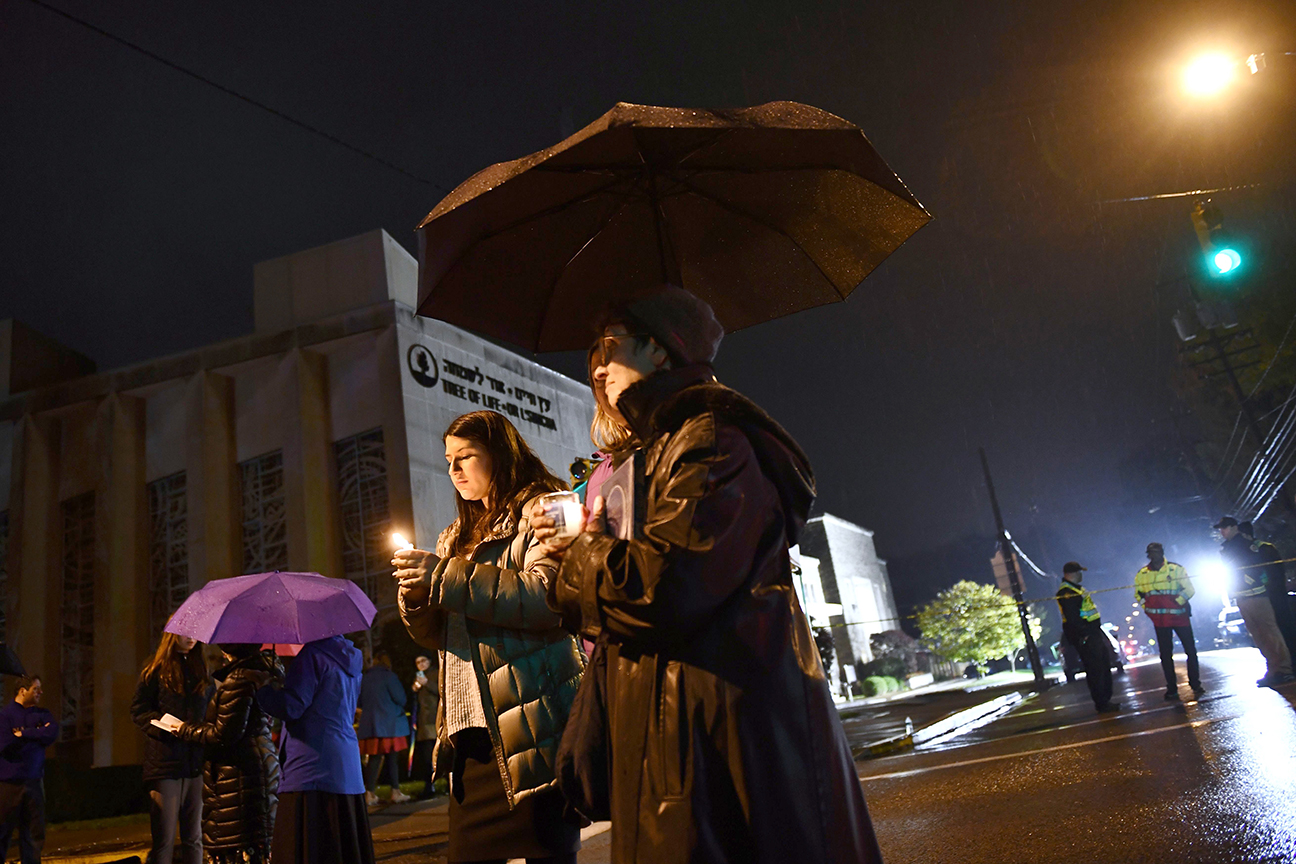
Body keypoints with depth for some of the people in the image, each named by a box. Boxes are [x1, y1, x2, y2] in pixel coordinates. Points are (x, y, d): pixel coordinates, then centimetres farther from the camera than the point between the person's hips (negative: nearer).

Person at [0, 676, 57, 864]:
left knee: (34, 831, 7)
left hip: (34, 781, 4)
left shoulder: (42, 714, 10)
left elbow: (52, 734, -7)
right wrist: (36, 736, -8)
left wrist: (24, 734, -13)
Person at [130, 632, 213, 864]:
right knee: (164, 840, -2)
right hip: (165, 764, -4)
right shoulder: (156, 669, 3)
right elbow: (138, 710, -2)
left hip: (196, 764, 4)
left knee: (194, 838, 7)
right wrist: (169, 727, -16)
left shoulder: (202, 670, 16)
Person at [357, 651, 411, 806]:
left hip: (369, 725, 5)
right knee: (392, 759, 2)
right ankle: (395, 792, 6)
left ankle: (369, 794, 4)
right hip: (389, 724, -5)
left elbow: (360, 702, 16)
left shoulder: (364, 678, 8)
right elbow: (401, 699, -9)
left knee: (373, 760, 6)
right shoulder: (388, 676, -9)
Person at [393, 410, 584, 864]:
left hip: (530, 719, -7)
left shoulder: (538, 511, 0)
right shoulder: (457, 537, 24)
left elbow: (547, 596, -18)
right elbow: (439, 635, 23)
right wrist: (417, 598, 0)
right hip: (471, 725, 7)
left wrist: (446, 579, -15)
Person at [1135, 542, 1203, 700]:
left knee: (1190, 650, 3)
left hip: (1180, 615, -2)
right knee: (1165, 654, 6)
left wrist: (1177, 602, -14)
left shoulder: (1176, 569, -3)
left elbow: (1189, 590, -4)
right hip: (1160, 620, 2)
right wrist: (1147, 609, 3)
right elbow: (1138, 594, 16)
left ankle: (1195, 684, 19)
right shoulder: (1142, 574, 4)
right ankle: (1171, 689, 14)